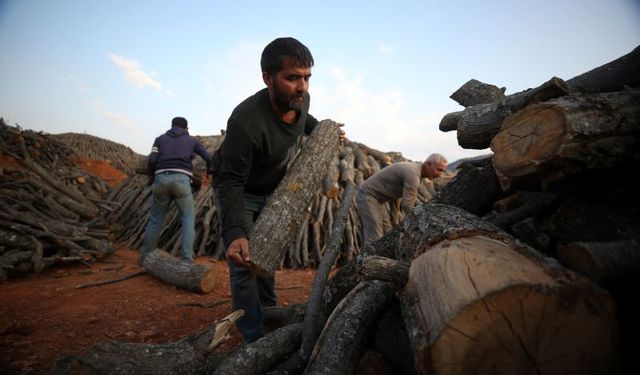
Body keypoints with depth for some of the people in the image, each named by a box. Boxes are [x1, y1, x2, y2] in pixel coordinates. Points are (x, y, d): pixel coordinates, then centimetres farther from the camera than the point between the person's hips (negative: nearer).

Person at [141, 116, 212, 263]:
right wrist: (208, 172, 38)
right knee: (188, 219, 7)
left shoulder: (160, 139, 20)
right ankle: (186, 259, -1)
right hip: (181, 179, -2)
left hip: (162, 179, 2)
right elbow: (209, 158, 17)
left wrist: (153, 177, 25)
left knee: (156, 218, 15)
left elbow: (151, 161, 6)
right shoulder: (192, 140, 20)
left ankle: (146, 256, 22)